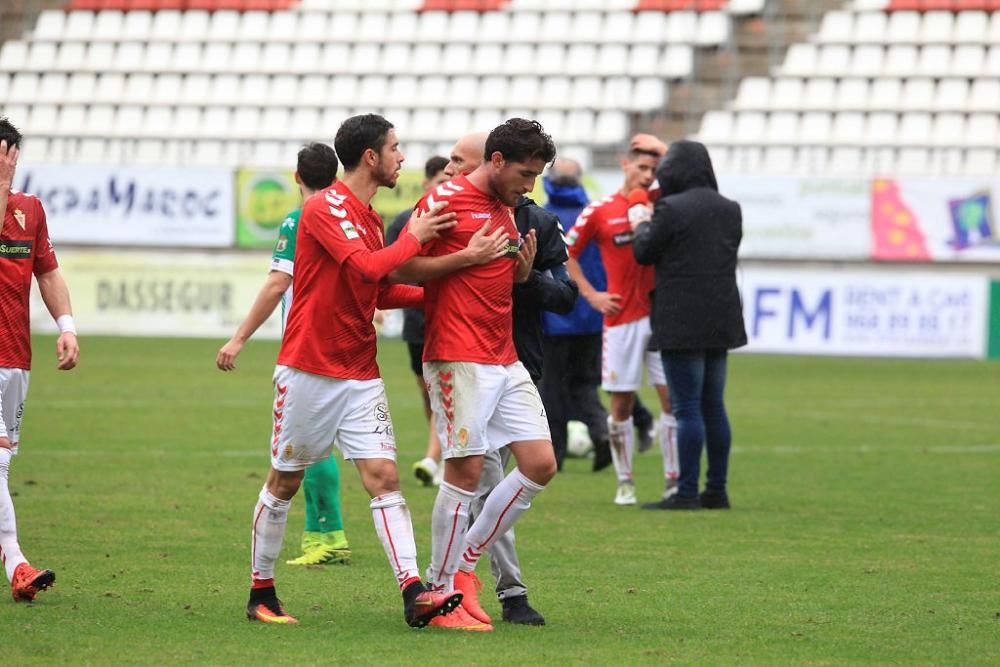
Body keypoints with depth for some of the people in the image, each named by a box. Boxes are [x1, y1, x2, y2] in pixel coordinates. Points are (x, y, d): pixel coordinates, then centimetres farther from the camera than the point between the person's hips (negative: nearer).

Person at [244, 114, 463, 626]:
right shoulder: (326, 207, -13)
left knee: (384, 476, -6)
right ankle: (261, 593, 18)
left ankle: (413, 593, -16)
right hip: (308, 369, -7)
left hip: (360, 375, 7)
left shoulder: (370, 218, 14)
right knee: (284, 482, 5)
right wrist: (413, 238, -14)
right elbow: (367, 268, -26)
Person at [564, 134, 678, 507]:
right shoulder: (600, 211, 2)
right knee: (621, 403, 3)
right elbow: (567, 252, 9)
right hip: (621, 318, -2)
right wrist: (590, 294, 2)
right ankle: (624, 483, 12)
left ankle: (674, 480, 5)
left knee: (672, 398, -2)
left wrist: (665, 156, -3)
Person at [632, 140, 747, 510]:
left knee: (687, 409, -5)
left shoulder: (672, 209, -13)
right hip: (721, 321, 7)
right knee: (714, 406, 12)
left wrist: (642, 226, 19)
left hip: (682, 323, -7)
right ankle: (717, 490, 14)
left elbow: (643, 253, -4)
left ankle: (687, 492, -6)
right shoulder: (730, 210, 7)